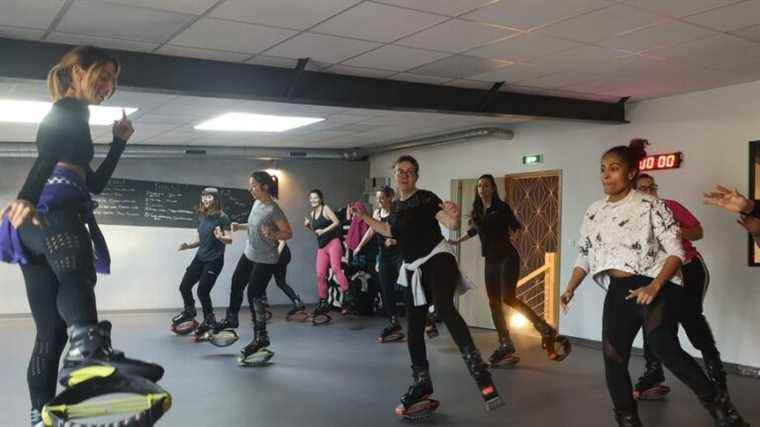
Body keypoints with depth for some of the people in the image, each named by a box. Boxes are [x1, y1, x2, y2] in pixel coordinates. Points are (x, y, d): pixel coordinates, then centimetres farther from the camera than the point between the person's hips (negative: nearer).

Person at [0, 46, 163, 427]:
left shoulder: (67, 118, 36)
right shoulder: (71, 110, 7)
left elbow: (96, 183, 36)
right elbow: (47, 156, -16)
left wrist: (119, 141, 33)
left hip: (38, 223, 11)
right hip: (51, 210, -11)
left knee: (52, 331, 9)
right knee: (77, 270, -42)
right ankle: (88, 348, -70)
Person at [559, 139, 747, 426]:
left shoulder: (650, 206, -6)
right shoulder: (594, 212, 11)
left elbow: (676, 251, -9)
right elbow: (584, 256, 17)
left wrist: (654, 286, -23)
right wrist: (570, 289, 3)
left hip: (655, 285, -6)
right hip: (619, 291, 6)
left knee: (664, 348, -24)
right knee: (613, 356, 2)